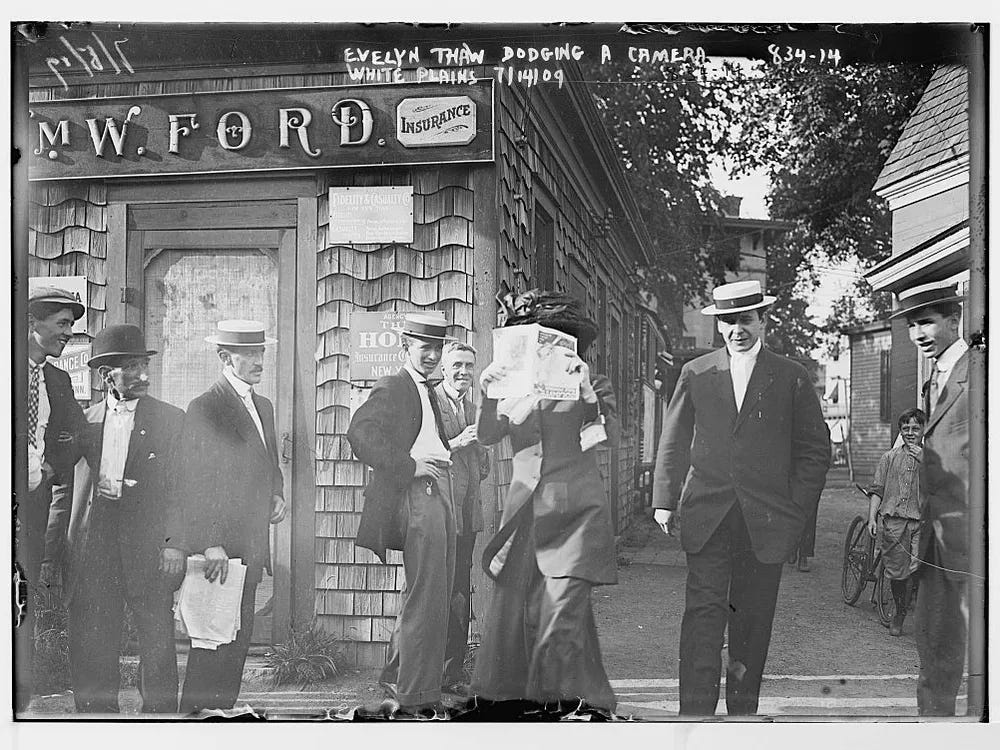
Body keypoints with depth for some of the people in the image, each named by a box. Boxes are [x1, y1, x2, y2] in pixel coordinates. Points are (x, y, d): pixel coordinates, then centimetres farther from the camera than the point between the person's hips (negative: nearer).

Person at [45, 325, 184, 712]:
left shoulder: (170, 419, 3)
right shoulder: (84, 421, 12)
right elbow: (66, 491, 14)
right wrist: (51, 550, 6)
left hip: (149, 549, -3)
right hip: (90, 549, 3)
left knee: (157, 644, 2)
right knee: (91, 648, 7)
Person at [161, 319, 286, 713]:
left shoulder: (264, 406, 17)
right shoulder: (203, 408, -9)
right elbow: (193, 483, -13)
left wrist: (276, 495, 6)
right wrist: (210, 544, -19)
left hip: (251, 544, 8)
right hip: (218, 546, -8)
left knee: (237, 636, 11)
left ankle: (223, 707, 19)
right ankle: (198, 711, 4)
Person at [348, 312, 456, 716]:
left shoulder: (429, 391, 23)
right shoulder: (392, 388, -5)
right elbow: (360, 432, -20)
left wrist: (449, 451, 11)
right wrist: (408, 466, -21)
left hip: (440, 491, 10)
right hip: (418, 493, -10)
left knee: (436, 594, 16)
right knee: (425, 596, -8)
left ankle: (397, 675, 30)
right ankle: (416, 696, -1)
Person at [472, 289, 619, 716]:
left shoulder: (590, 387, 7)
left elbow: (610, 435, -8)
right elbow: (487, 437, 5)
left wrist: (587, 392, -21)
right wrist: (487, 394, -11)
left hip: (575, 513, -4)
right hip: (525, 514, 4)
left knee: (562, 611, -12)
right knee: (512, 610, 2)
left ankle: (571, 701, -5)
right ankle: (506, 699, 11)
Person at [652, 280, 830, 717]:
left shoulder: (791, 378, 6)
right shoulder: (695, 374, 9)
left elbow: (816, 450, 7)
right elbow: (672, 443, 12)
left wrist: (796, 511, 0)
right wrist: (664, 500, 5)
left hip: (765, 521, 0)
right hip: (706, 517, 0)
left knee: (752, 620, 7)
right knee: (703, 613, -9)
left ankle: (743, 710, 19)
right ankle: (694, 713, -9)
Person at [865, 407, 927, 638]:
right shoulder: (890, 457, 15)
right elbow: (876, 490, 12)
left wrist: (924, 461, -8)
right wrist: (872, 518, 2)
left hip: (921, 520, -1)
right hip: (892, 520, 1)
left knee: (917, 570, -16)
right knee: (896, 573, 2)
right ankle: (899, 613, 22)